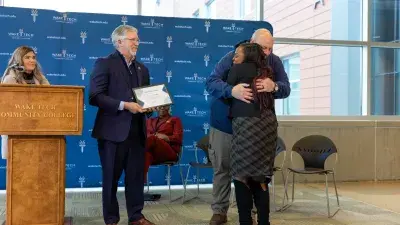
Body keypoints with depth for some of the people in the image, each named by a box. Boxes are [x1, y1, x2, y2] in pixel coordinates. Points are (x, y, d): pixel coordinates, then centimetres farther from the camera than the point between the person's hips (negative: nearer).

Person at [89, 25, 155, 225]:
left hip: (136, 131, 6)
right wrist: (124, 105, -20)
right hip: (113, 131, -6)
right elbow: (95, 96, -14)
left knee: (136, 176, 11)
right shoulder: (104, 64, -5)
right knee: (111, 178, 6)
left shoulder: (142, 69, 17)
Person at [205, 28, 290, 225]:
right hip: (224, 124, -2)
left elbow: (286, 88, -11)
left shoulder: (274, 62, -4)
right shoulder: (232, 58, -14)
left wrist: (273, 86, -36)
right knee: (222, 169, 6)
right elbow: (210, 82, -23)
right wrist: (232, 90, -44)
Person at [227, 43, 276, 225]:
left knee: (242, 175, 0)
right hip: (268, 123, 6)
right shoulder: (266, 72, 19)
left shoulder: (238, 69, 4)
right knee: (260, 177, 11)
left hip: (246, 124, -6)